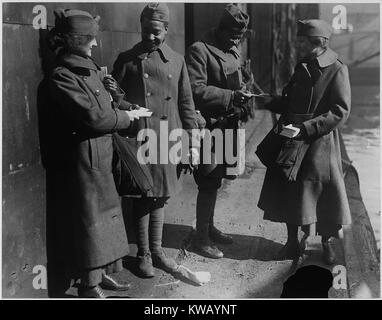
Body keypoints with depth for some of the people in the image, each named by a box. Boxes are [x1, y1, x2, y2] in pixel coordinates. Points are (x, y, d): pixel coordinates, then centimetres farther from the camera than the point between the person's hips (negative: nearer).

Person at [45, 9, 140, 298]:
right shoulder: (62, 77, -16)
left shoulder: (89, 69, 11)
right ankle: (90, 285, 14)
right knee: (88, 219, 1)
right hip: (81, 160, -9)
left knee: (104, 213, 15)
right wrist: (126, 118, -10)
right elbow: (93, 116, -22)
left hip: (102, 157, 9)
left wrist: (126, 111, 0)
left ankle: (101, 272, 29)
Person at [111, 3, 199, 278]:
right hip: (138, 140, -3)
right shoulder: (127, 60, 1)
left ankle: (156, 249, 26)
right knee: (143, 197, 2)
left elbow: (186, 103, 10)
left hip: (168, 141, 3)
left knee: (161, 196, 12)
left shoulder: (176, 61, 9)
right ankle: (143, 254, 17)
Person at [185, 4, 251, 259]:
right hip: (209, 125, -8)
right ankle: (201, 238, 8)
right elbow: (196, 89, -21)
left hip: (228, 125, 8)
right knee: (209, 182, -4)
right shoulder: (199, 50, -13)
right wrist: (230, 96, -26)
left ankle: (209, 226, 32)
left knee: (215, 180, 17)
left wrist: (242, 97, 4)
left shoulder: (234, 51, 14)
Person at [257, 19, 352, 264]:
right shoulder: (302, 67, 10)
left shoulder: (337, 70, -10)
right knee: (289, 191, 9)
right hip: (293, 139, 6)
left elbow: (341, 112, -15)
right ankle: (292, 242, 25)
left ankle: (328, 243, 25)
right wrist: (267, 102, 1)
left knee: (325, 192, 5)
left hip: (320, 142, -6)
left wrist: (306, 128, -21)